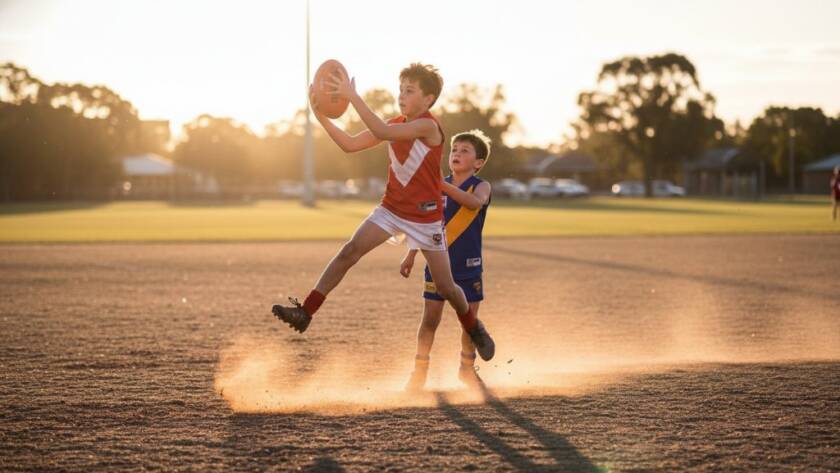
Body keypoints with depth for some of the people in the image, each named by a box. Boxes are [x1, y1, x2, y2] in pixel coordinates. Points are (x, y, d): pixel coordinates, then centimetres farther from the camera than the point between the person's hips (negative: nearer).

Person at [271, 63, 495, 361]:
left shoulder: (428, 126, -20)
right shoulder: (396, 125, 2)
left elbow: (382, 132, -35)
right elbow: (350, 145, -3)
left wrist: (352, 97, -38)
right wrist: (320, 115, -14)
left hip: (425, 216, -5)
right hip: (391, 209, 5)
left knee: (445, 286, 2)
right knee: (350, 251, -15)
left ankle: (474, 329, 30)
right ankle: (306, 312, -17)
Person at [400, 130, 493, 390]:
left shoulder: (481, 186, -5)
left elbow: (474, 202, -30)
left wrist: (443, 185, -39)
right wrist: (410, 256, 9)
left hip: (468, 266, -1)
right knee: (430, 318, 1)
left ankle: (467, 368, 23)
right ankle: (420, 370, 10)